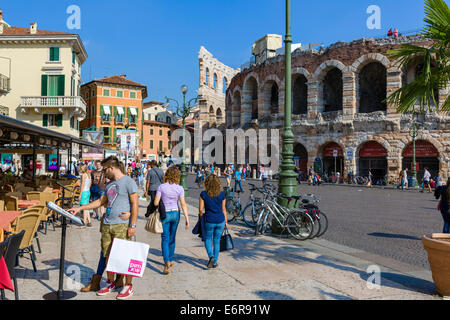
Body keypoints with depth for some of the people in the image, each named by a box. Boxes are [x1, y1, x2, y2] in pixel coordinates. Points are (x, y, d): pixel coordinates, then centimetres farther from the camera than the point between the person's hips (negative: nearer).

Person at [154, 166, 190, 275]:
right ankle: (170, 260, 29)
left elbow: (156, 203, -12)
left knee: (165, 239, 1)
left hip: (165, 214, -2)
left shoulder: (161, 187, -11)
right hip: (175, 214, 3)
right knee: (172, 238, 17)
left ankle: (167, 261, -17)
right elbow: (183, 204, -7)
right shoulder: (180, 188, -6)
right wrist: (187, 219, -4)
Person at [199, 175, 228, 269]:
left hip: (209, 221, -2)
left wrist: (201, 215, 13)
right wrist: (225, 221, 13)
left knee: (207, 239, 18)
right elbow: (223, 209, 3)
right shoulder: (221, 194, -3)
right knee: (217, 240, 15)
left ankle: (211, 256, -6)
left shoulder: (203, 194, -9)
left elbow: (200, 209, -8)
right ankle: (215, 262, 20)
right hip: (220, 220, 2)